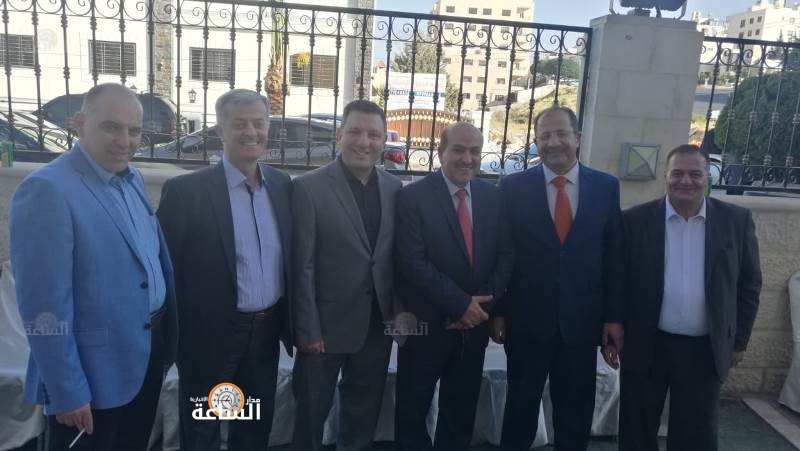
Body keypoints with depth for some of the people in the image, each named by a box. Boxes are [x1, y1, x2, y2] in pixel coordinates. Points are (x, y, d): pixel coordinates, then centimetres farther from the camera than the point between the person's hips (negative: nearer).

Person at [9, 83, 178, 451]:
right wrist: (67, 392, -18)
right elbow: (45, 307, -20)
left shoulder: (133, 179, 5)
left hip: (148, 357, 7)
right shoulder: (46, 190, -19)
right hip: (94, 374, -7)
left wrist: (166, 335, 12)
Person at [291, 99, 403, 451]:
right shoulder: (309, 187, -12)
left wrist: (399, 313, 6)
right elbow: (302, 266, -13)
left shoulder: (394, 188, 2)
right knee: (311, 412, 16)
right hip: (327, 324, -4)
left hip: (378, 325, 4)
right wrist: (308, 329, -13)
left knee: (364, 413, 21)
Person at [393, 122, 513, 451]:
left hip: (475, 321, 4)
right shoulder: (412, 196, -10)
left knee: (461, 408, 19)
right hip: (427, 322, -4)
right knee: (413, 408, 12)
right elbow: (413, 262, -17)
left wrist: (483, 303, -9)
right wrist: (460, 303, -18)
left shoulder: (493, 196, 4)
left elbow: (505, 254, 4)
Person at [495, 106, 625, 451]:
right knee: (520, 407, 15)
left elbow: (615, 257, 2)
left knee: (575, 413, 16)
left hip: (582, 320, 2)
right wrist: (498, 311, -4)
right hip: (526, 320, -1)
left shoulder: (606, 187, 1)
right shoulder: (513, 187, -3)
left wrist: (615, 317, 0)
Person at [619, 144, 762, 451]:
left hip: (705, 350, 1)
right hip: (645, 346, 0)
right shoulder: (635, 220, -5)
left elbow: (749, 284, 5)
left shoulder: (737, 220, -1)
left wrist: (739, 341, 5)